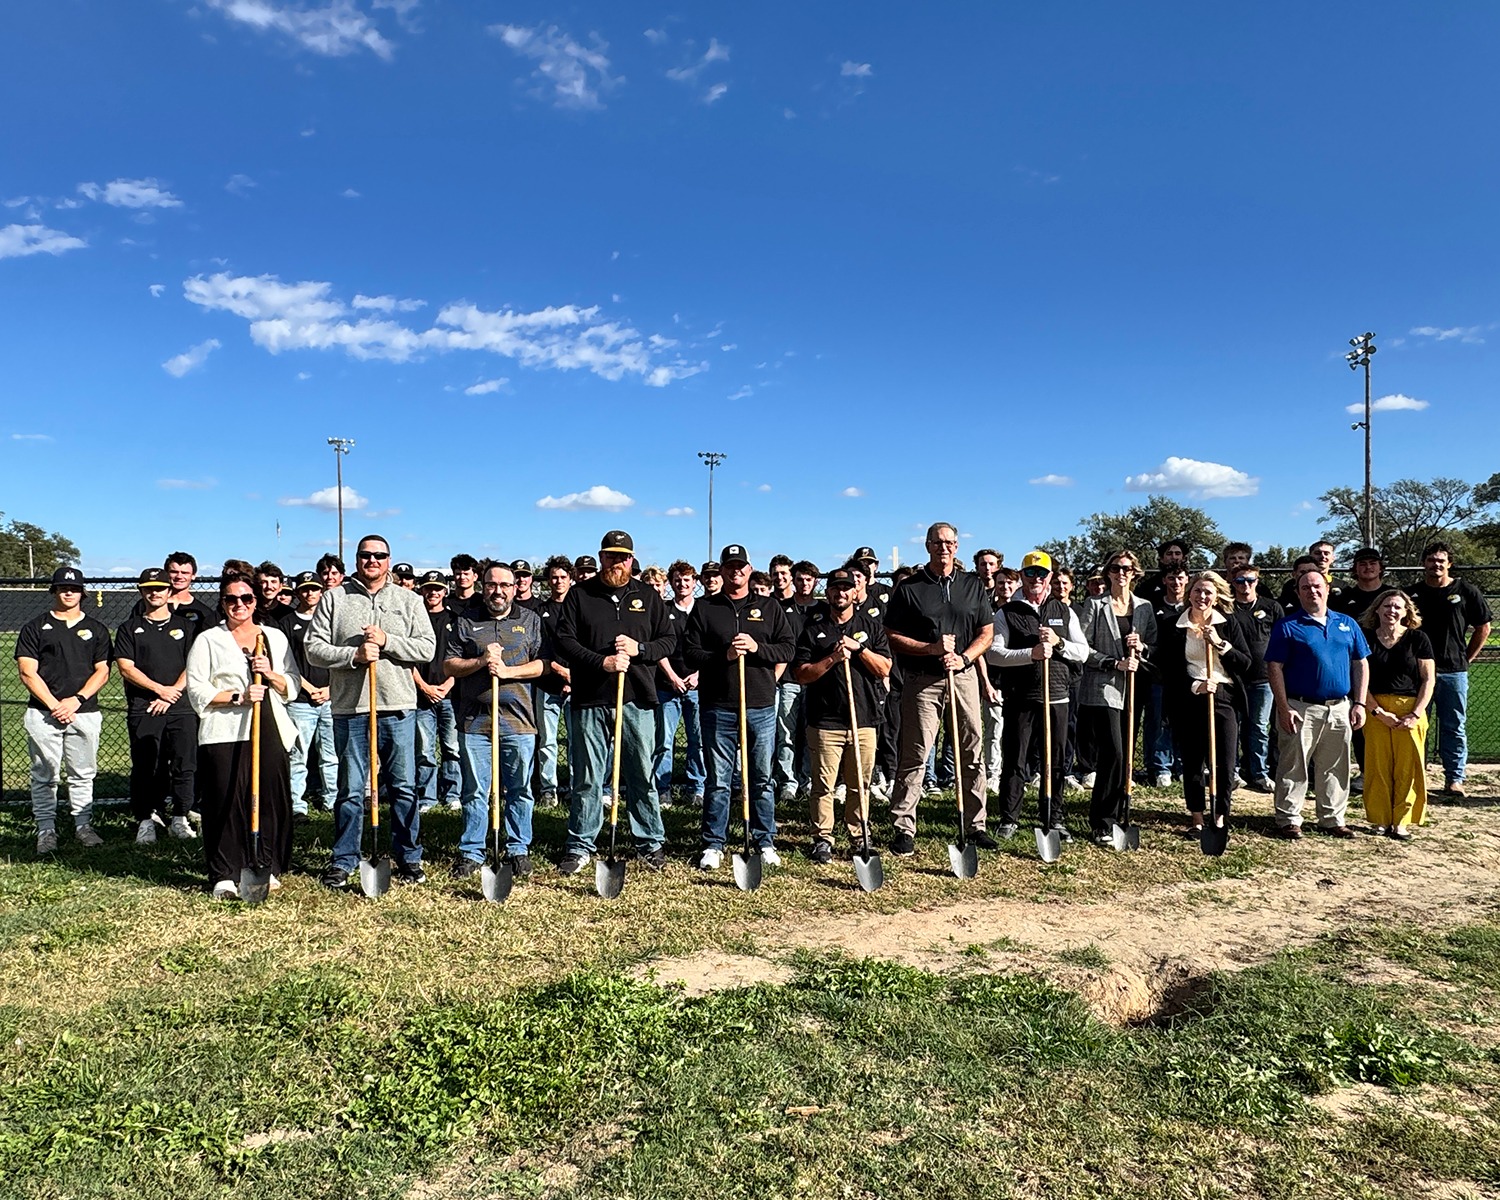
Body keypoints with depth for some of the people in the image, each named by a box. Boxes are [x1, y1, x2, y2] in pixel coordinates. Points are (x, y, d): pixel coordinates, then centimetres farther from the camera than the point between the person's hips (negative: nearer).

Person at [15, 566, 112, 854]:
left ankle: (83, 825, 15)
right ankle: (46, 829, 11)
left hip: (84, 712, 1)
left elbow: (102, 671, 7)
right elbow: (27, 672, -1)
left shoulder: (96, 629, 12)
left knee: (83, 774, 6)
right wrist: (54, 705, -12)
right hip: (43, 713, -1)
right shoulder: (35, 627, 6)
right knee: (44, 775, 3)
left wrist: (76, 700, -8)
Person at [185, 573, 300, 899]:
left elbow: (293, 687, 15)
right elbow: (197, 691, 0)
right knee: (226, 804, -6)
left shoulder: (276, 637, 16)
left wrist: (272, 675, -5)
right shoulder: (208, 640, 8)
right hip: (225, 734, -3)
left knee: (273, 800, 0)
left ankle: (268, 866, 14)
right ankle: (225, 876, 3)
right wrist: (238, 697, -12)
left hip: (271, 731, 3)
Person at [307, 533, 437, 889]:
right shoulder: (334, 598, 7)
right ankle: (343, 861, 19)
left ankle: (409, 859, 16)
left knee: (404, 787, 5)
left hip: (398, 707, 1)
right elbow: (314, 649, 0)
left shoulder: (408, 600, 9)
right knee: (350, 790, 7)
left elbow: (426, 647, 0)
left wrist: (386, 641, -12)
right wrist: (354, 655, -14)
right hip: (350, 708, 0)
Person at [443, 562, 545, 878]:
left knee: (520, 790, 7)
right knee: (475, 791, 6)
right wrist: (481, 662, -10)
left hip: (519, 718, 0)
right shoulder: (465, 621, 9)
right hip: (475, 718, 0)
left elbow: (543, 663, 2)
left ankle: (519, 850, 19)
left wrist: (508, 671, -11)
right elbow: (448, 665, 6)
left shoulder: (530, 620, 9)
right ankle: (471, 853, 17)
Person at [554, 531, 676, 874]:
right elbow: (565, 639, -2)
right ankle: (580, 846, 17)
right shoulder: (580, 594, 6)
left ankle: (651, 843, 18)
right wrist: (601, 662, -14)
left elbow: (669, 639, 10)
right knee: (587, 778, 6)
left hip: (637, 698, 1)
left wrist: (639, 649, -9)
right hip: (590, 699, -1)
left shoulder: (648, 595, 10)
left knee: (643, 775, 6)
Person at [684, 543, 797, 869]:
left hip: (761, 707, 1)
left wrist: (757, 648, -12)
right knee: (718, 780, 4)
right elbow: (690, 653, 0)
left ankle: (765, 842, 21)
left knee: (762, 778, 9)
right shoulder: (704, 608, 6)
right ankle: (713, 844, 15)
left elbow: (788, 648, 5)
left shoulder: (769, 608, 11)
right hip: (717, 707, -1)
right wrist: (723, 655, -15)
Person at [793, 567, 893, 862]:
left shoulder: (871, 626, 11)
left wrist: (858, 647, -10)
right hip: (825, 720, -1)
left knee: (859, 785, 7)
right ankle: (822, 839, 11)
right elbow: (801, 674, -1)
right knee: (823, 785, 1)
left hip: (863, 719, 2)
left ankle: (859, 836, 20)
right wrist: (832, 658, -13)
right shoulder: (813, 628, 6)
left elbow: (884, 669, 1)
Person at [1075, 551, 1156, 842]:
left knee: (1125, 756, 8)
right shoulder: (1095, 606, -1)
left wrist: (1141, 648, -5)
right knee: (1113, 754, -13)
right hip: (1102, 689, -5)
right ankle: (1101, 823, -4)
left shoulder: (1144, 607, 12)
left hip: (1131, 690, 5)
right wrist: (1116, 663, -14)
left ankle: (1118, 816, 19)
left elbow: (1155, 646, 17)